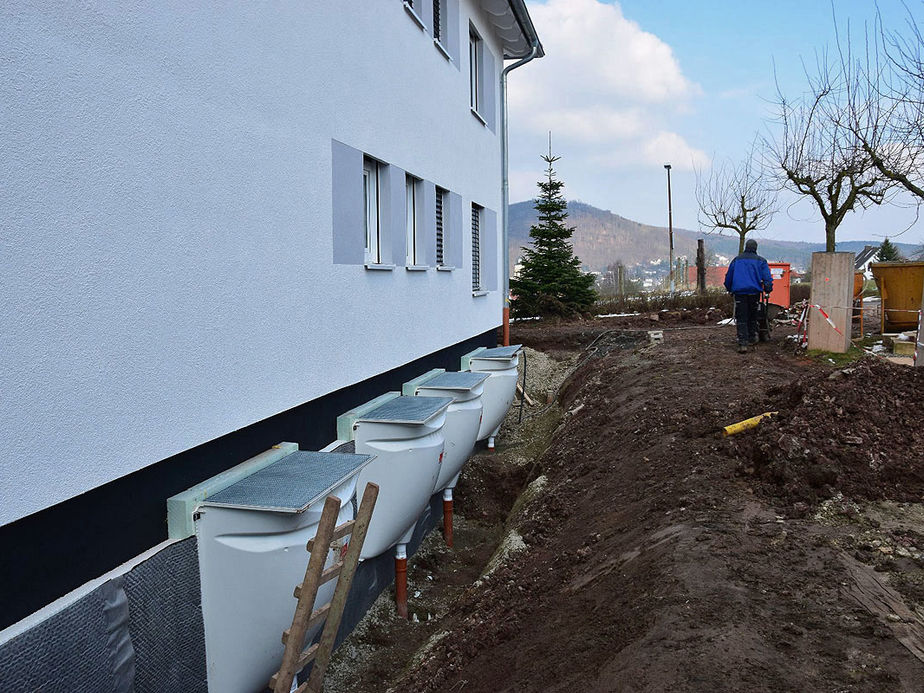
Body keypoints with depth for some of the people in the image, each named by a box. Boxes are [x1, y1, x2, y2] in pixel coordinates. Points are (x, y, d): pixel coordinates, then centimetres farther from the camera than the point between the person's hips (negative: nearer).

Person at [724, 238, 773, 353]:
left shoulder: (736, 260, 12)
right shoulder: (760, 261, 7)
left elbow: (728, 276, 17)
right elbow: (767, 276, -2)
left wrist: (728, 289, 28)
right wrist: (768, 288, 0)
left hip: (739, 292, 0)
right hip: (754, 292, 0)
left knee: (741, 319, -4)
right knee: (752, 317, 18)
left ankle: (742, 343, -16)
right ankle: (752, 338, 27)